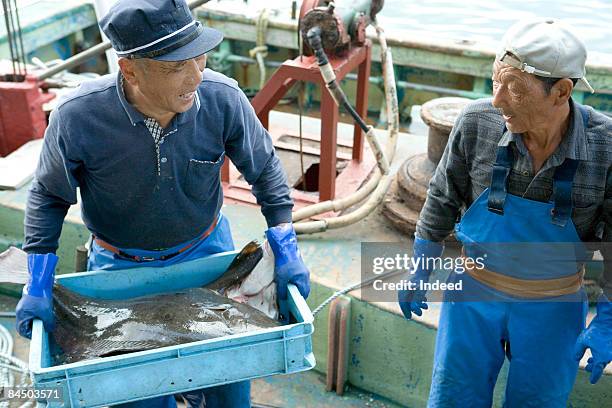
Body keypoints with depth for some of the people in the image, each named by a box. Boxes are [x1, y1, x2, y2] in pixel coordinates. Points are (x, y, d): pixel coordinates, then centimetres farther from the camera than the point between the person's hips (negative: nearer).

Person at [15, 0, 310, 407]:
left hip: (206, 249, 1)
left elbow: (264, 168, -8)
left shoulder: (224, 99, -25)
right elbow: (48, 197, -10)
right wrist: (38, 285, -12)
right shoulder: (77, 116, -28)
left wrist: (286, 247, -11)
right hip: (120, 266, -1)